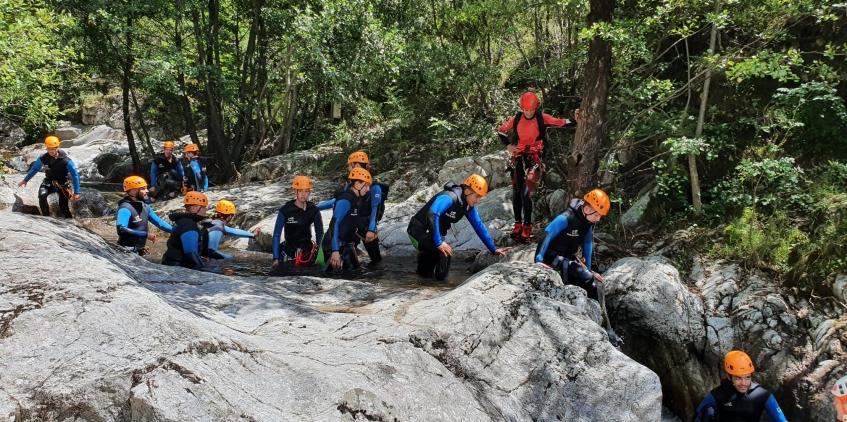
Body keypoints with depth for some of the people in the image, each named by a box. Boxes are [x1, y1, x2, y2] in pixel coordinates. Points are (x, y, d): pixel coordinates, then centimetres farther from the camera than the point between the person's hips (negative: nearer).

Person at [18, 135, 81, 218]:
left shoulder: (66, 160, -21)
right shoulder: (43, 158, -12)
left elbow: (75, 175, -17)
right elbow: (34, 169, 8)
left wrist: (76, 192, -18)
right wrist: (25, 180, 20)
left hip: (62, 183, -2)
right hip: (49, 182, 2)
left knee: (64, 207, -7)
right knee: (42, 195, -29)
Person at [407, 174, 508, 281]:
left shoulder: (469, 206, 1)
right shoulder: (449, 197, -27)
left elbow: (479, 226, 11)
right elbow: (432, 214, -42)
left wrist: (493, 249, 10)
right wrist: (438, 242, -40)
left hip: (432, 234, 9)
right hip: (419, 231, -9)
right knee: (444, 252, -29)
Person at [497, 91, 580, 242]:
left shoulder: (542, 118, -7)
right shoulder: (516, 119, 2)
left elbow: (561, 123, -13)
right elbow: (501, 130, 15)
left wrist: (575, 121, -29)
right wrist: (508, 145, 2)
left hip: (534, 158, -4)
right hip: (518, 157, 4)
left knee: (526, 194, -14)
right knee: (516, 193, 8)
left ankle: (527, 227, -7)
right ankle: (518, 224, 20)